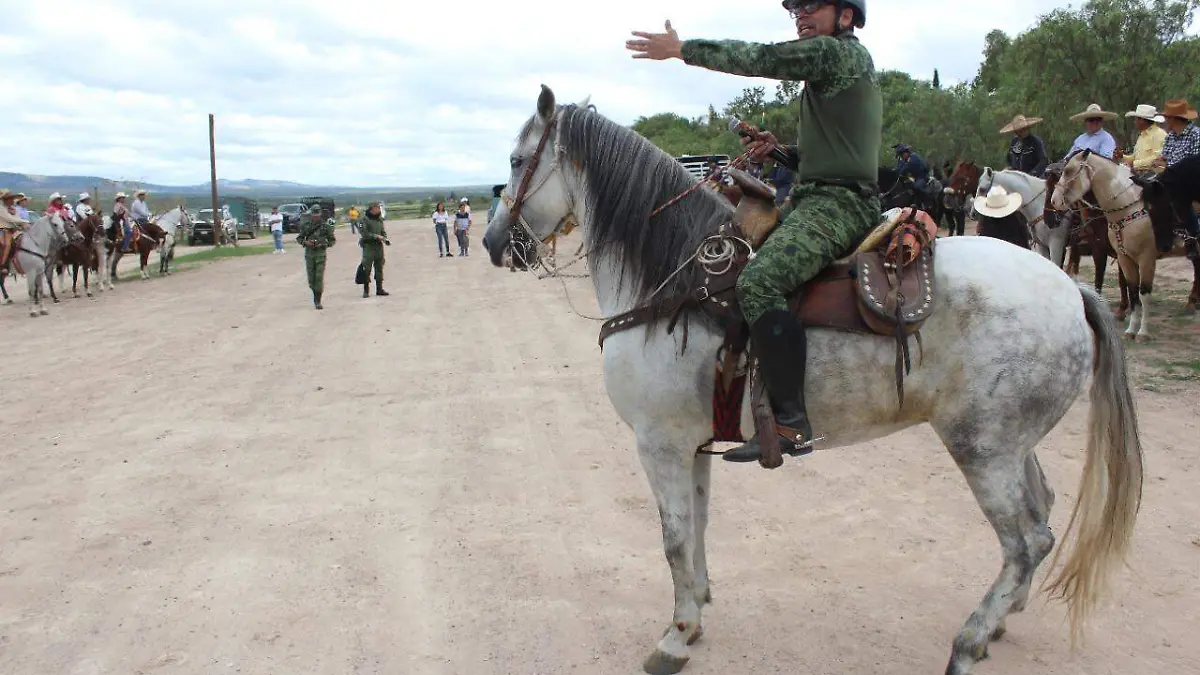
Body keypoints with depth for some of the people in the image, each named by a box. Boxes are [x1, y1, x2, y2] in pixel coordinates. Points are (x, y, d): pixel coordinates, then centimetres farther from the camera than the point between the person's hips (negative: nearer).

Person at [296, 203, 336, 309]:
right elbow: (299, 238, 11)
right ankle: (315, 292, 31)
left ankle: (318, 301, -6)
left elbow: (333, 240, 5)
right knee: (311, 278, 5)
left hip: (321, 253, -2)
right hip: (309, 253, 2)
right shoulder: (306, 225, 4)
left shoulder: (326, 225, -1)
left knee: (319, 277, -10)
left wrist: (324, 244, -11)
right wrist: (305, 242, -9)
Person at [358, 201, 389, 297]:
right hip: (368, 246, -6)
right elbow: (363, 233, -15)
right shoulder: (364, 219, -9)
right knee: (367, 268, -5)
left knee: (379, 267, 9)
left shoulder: (379, 218, 11)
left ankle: (379, 289, 17)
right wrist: (376, 236, -18)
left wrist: (385, 238, -1)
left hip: (379, 246, 6)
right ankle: (366, 290, 3)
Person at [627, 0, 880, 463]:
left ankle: (791, 423, -32)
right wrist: (780, 151, 15)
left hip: (837, 203, -11)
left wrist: (682, 48, -5)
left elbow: (762, 58, -12)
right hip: (818, 199, 11)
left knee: (757, 281, -31)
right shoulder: (834, 66, 27)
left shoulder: (842, 50, -4)